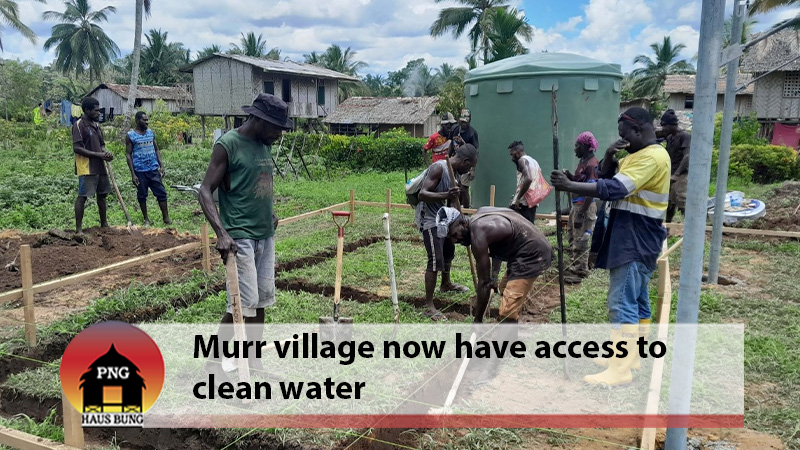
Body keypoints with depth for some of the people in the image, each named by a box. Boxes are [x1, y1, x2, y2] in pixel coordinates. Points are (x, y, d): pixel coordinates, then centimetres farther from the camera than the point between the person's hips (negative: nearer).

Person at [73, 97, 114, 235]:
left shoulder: (96, 125, 15)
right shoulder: (79, 125, -10)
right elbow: (77, 148, -17)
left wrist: (106, 153, -1)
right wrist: (98, 155, -19)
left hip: (100, 167, 8)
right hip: (86, 168, -8)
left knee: (102, 195, 14)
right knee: (82, 197, -6)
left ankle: (104, 224, 25)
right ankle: (78, 229, -2)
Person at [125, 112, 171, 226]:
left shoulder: (151, 133, 9)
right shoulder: (130, 135, -3)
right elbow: (128, 154, -4)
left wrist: (161, 165, 3)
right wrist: (133, 174, -9)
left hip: (153, 169, 3)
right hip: (140, 171, -3)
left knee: (161, 193, 0)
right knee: (142, 195, 7)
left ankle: (166, 218, 6)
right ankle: (146, 219, 19)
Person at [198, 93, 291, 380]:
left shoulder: (264, 145, 11)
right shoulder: (228, 144, -12)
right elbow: (205, 191, -14)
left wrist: (269, 213, 12)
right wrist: (222, 233, -25)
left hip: (266, 235, 8)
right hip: (240, 236, -8)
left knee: (262, 300, 10)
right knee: (244, 303, -8)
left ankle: (253, 361, 23)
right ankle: (214, 362, 9)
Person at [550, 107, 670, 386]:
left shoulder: (652, 157, -18)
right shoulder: (637, 155, 15)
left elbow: (613, 189, -27)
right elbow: (607, 179, 15)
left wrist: (569, 186, -28)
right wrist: (609, 156, -3)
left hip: (637, 242, -11)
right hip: (632, 239, 11)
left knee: (622, 304, -10)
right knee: (636, 300, 16)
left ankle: (620, 370, -6)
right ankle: (630, 355, 27)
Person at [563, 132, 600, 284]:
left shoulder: (592, 164, -16)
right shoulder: (583, 162, 13)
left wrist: (582, 212, -23)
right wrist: (570, 177, 3)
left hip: (585, 207, -10)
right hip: (577, 205, 10)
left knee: (580, 240, -3)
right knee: (573, 237, 17)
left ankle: (580, 272, 5)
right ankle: (576, 266, 29)